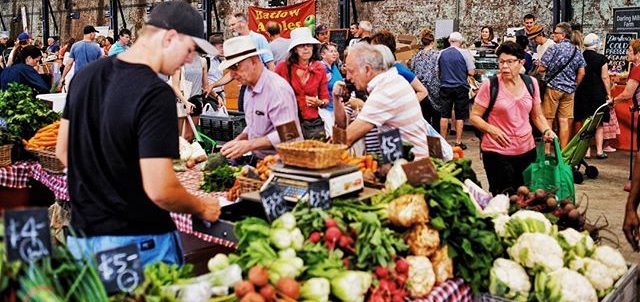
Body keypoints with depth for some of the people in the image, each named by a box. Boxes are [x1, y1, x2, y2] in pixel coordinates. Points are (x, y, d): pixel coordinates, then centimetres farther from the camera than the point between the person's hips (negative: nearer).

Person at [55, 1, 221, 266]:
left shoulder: (85, 75, 2)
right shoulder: (156, 94, -23)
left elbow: (62, 151, 12)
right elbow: (159, 190, -27)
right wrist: (201, 208, -9)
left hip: (81, 235, 7)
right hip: (138, 242, -7)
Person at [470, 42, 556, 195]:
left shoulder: (531, 83, 4)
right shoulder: (490, 85, -9)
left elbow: (537, 115, 14)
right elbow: (474, 116, -5)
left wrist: (546, 130, -5)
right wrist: (491, 129, -22)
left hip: (527, 150, 4)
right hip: (497, 152, -4)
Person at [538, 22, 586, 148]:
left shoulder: (554, 48, -10)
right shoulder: (577, 51, 8)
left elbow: (542, 68, -11)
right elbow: (581, 73, 7)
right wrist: (574, 86, 17)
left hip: (553, 87, -5)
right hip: (569, 90, 5)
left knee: (548, 119, 2)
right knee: (564, 121, 7)